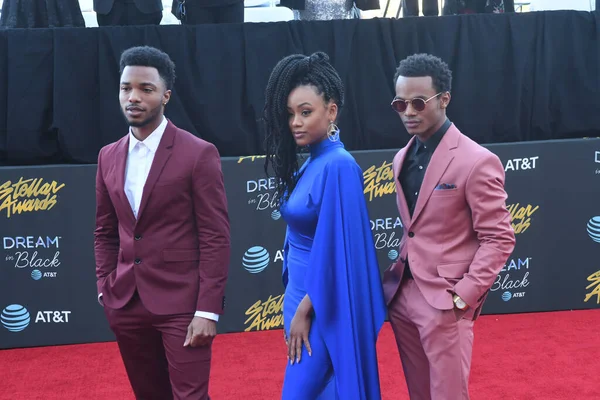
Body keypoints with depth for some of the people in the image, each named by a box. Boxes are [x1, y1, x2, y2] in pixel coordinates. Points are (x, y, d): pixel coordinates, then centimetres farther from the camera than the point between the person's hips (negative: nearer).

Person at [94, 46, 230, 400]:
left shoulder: (199, 154, -8)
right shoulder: (109, 157, 9)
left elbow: (216, 238, -10)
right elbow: (105, 233, 16)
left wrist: (208, 310, -14)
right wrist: (106, 290, 6)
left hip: (182, 304, -5)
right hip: (126, 304, 5)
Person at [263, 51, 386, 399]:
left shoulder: (338, 166, -18)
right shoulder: (311, 164, 9)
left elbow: (337, 249, -20)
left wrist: (304, 311, -16)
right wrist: (296, 304, 14)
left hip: (322, 308, -9)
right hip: (303, 298, 9)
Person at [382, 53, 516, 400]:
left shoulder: (477, 161, -13)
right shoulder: (403, 158, 10)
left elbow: (499, 238, -13)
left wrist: (463, 296, -18)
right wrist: (397, 278, 8)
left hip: (445, 301, -7)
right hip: (402, 295, 7)